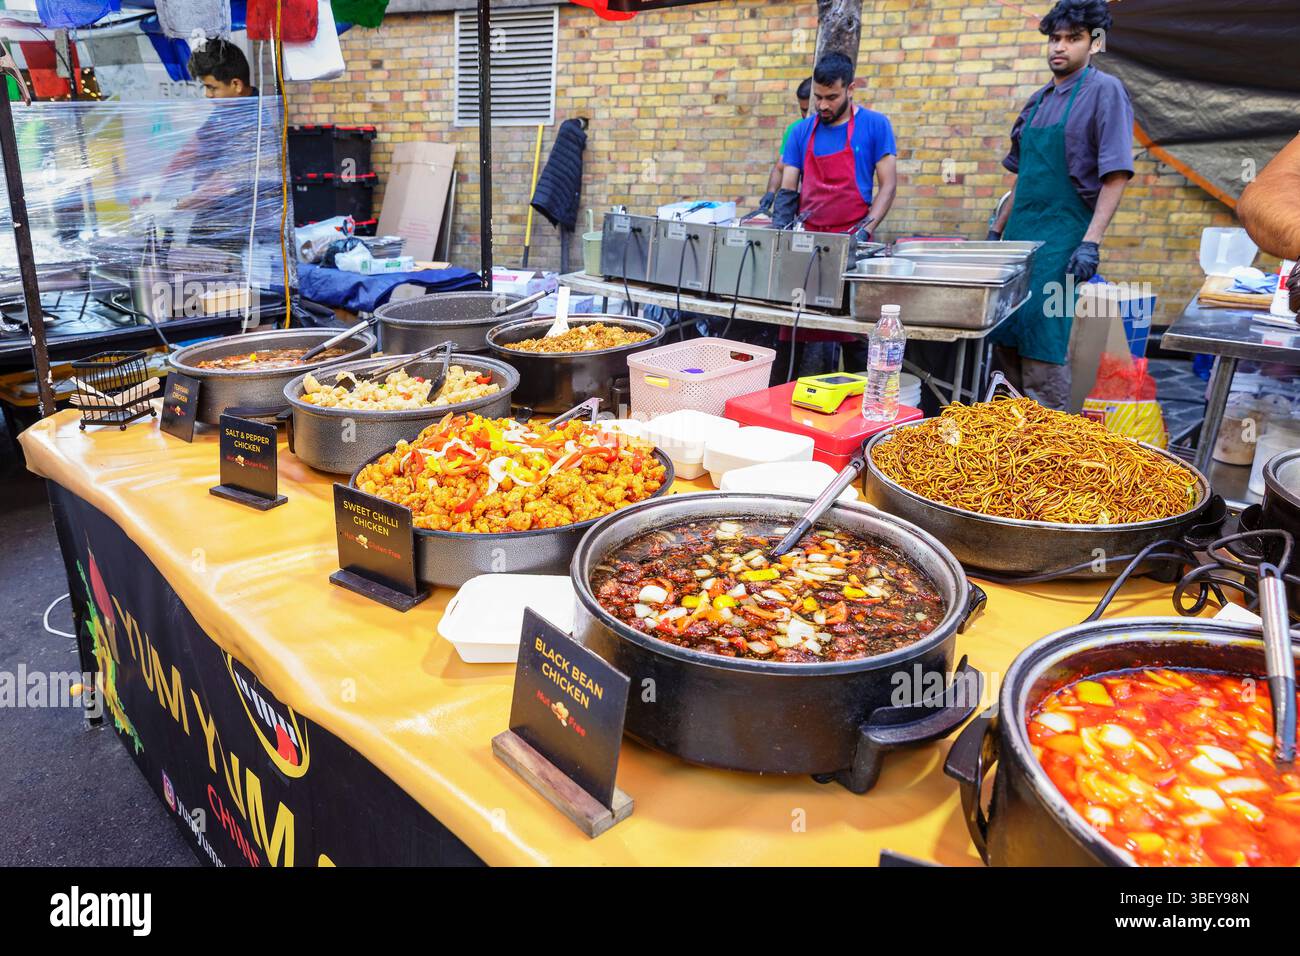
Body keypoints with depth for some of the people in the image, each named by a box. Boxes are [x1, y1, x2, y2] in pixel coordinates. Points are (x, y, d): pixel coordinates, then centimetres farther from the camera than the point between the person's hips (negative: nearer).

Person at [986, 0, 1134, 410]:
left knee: (1042, 349, -10)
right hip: (1020, 236, 8)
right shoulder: (1039, 100, 16)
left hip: (1061, 240, -8)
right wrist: (997, 231, 19)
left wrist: (1091, 243, -21)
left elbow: (1116, 176, -12)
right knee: (1004, 340, 10)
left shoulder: (1104, 91, -5)